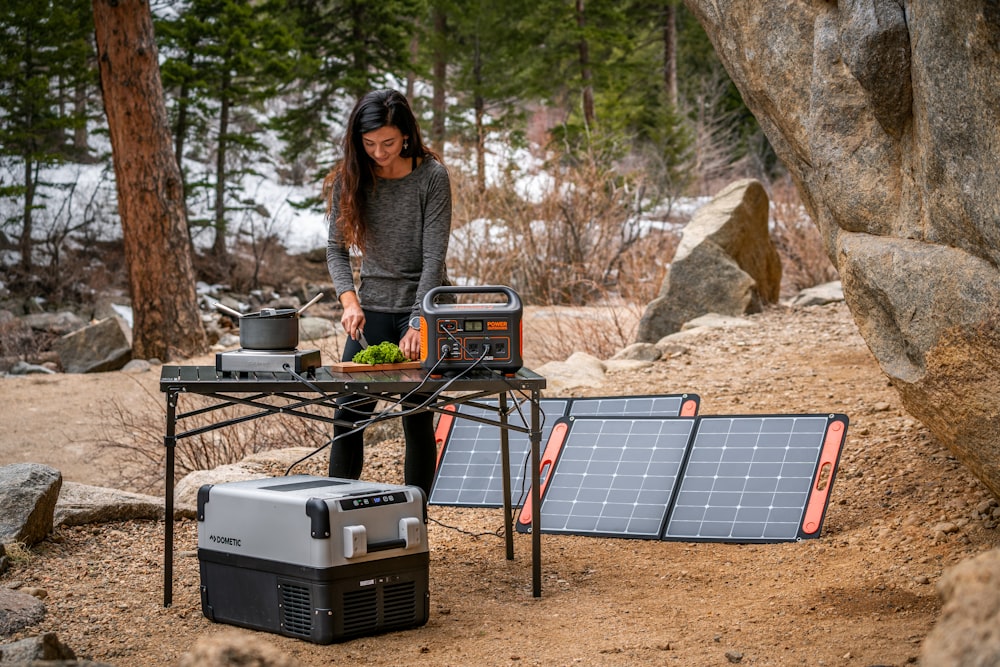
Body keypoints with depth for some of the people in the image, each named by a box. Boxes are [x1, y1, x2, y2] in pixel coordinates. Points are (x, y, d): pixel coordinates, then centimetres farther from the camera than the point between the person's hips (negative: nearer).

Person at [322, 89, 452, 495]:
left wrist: (417, 324, -21)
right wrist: (349, 301, -13)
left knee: (418, 422, 2)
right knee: (348, 417, -1)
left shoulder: (432, 176, -11)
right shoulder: (349, 179, 0)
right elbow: (336, 248, 3)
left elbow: (433, 258, -14)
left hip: (423, 308, -3)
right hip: (372, 309, 3)